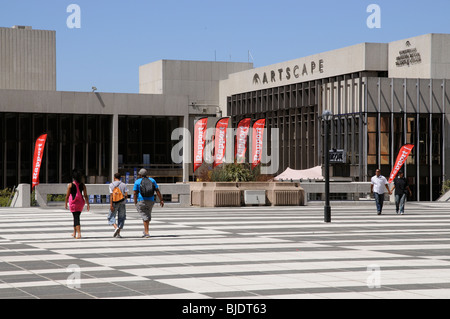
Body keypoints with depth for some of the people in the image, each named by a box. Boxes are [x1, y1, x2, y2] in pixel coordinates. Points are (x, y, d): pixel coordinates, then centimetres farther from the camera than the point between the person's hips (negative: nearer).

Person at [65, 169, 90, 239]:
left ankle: (79, 233, -18)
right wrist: (87, 204, 6)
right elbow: (86, 196, 1)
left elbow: (67, 196, -4)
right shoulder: (83, 185, 1)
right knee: (76, 217, 19)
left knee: (76, 218, -5)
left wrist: (66, 204, 8)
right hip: (80, 203, 4)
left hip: (73, 203, -4)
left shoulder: (70, 185, -8)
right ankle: (74, 233, 29)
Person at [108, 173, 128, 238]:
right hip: (122, 203, 1)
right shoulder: (124, 185, 2)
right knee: (121, 218, 10)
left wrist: (111, 205, -12)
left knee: (111, 217, 11)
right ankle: (118, 233, 4)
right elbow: (126, 195, -5)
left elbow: (111, 195, -9)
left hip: (114, 203, -1)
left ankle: (116, 228, -15)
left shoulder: (111, 185, -2)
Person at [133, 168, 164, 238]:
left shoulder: (137, 182, -1)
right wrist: (161, 200, 5)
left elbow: (135, 193, -5)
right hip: (151, 201, 3)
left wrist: (135, 203, 1)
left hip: (141, 201, -3)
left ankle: (147, 233, -9)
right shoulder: (152, 180, 8)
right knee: (148, 215, 19)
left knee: (145, 216, -2)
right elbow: (157, 190, 4)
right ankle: (145, 231, 25)